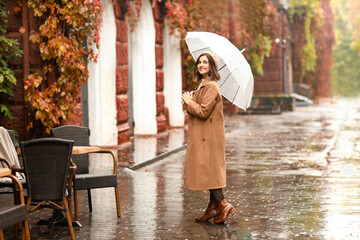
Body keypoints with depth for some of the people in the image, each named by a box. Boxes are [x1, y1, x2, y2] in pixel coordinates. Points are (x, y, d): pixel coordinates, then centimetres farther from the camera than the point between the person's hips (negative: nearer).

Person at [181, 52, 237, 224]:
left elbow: (203, 111, -23)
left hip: (209, 136, -10)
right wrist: (191, 102, 5)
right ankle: (213, 209, 15)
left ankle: (223, 205, -5)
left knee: (208, 169, -9)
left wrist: (189, 101, -8)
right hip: (202, 135, 10)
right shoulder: (203, 85, 16)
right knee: (209, 171, 11)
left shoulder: (211, 87, -16)